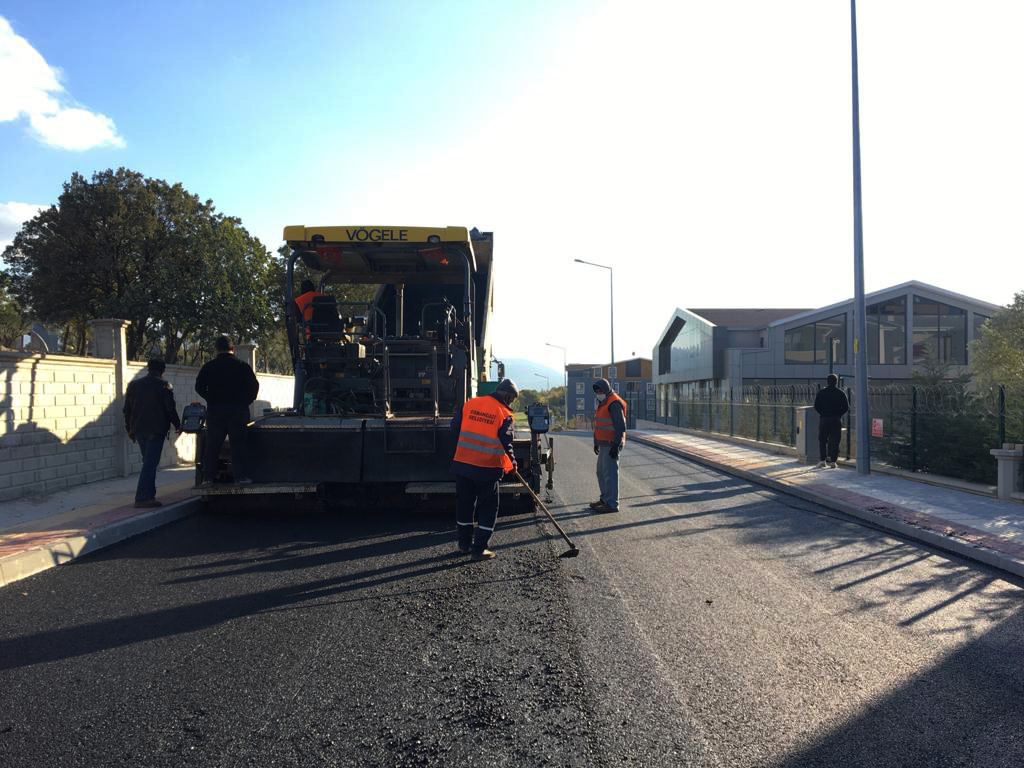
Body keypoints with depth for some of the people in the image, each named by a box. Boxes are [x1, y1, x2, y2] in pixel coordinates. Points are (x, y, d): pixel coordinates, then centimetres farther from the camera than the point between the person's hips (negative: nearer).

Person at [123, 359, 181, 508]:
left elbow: (127, 409, 12)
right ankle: (142, 498, -11)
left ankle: (149, 495, 17)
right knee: (150, 464, -6)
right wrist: (177, 425, 6)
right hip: (156, 430, -6)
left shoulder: (133, 385, 10)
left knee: (148, 462, 16)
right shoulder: (164, 386, -7)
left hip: (138, 429, 6)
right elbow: (170, 408, -7)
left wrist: (129, 428, 21)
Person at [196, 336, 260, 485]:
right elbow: (254, 386, -5)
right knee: (238, 443, 3)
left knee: (212, 445, 8)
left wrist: (212, 400, 9)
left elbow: (199, 387, 0)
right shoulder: (243, 366, -1)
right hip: (238, 410, -1)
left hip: (215, 411, 1)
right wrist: (245, 401, 6)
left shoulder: (208, 367, 1)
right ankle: (241, 475, -1)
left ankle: (208, 477, 9)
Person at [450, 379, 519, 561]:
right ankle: (479, 549, 7)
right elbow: (505, 443, -8)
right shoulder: (504, 414, -8)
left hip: (462, 464, 5)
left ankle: (464, 544, 29)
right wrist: (512, 463, 8)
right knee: (488, 508, 8)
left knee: (464, 505, 18)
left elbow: (455, 427, 9)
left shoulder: (469, 404, 4)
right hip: (487, 469, -4)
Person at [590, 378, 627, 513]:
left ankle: (612, 504, -5)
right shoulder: (603, 403, 17)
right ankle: (605, 499, 28)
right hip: (604, 444, 10)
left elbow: (621, 426, -21)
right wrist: (596, 442, 25)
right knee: (601, 472, 17)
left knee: (610, 473, -9)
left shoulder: (614, 404, -15)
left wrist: (616, 446, -23)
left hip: (611, 445, -10)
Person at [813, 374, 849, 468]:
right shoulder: (841, 393, 2)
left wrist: (823, 413, 8)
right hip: (837, 420, 0)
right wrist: (839, 414, 7)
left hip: (824, 419, 0)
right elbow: (846, 407, -1)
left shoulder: (821, 392, 1)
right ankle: (833, 461, 1)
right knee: (835, 441, 4)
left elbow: (816, 406, -3)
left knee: (822, 440, 8)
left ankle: (823, 460, -1)